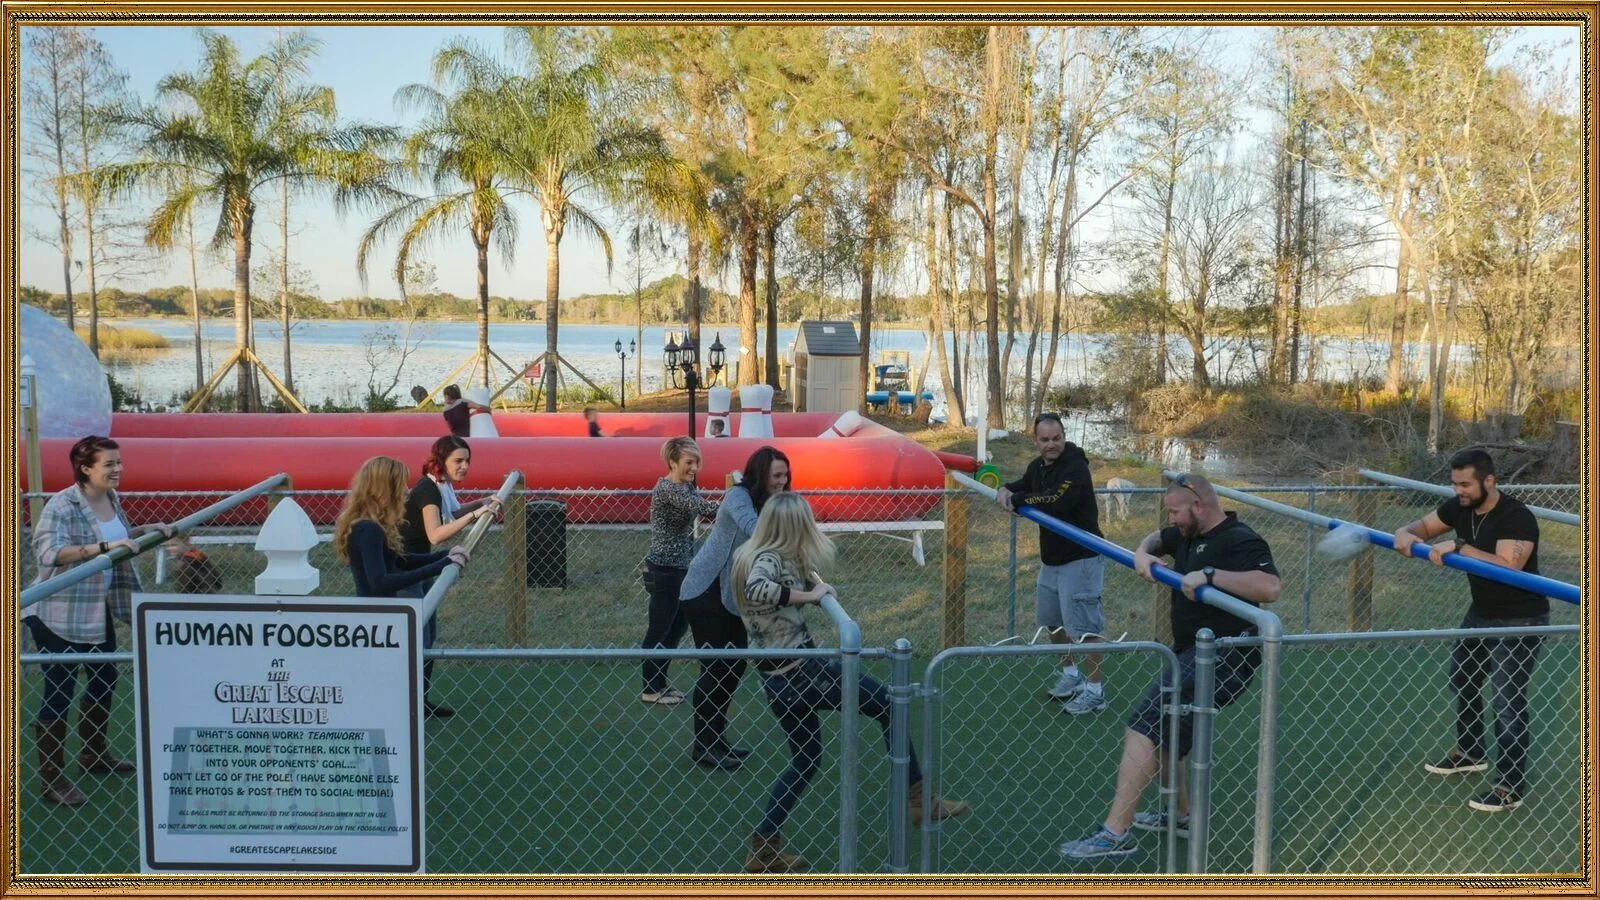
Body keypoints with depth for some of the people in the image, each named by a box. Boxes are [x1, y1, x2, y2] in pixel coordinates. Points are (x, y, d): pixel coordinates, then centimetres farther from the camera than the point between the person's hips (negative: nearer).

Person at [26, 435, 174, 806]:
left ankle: (94, 754, 39)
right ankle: (51, 778, 7)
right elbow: (48, 552, -33)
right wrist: (105, 547, -38)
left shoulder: (112, 499, 5)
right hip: (59, 615, -9)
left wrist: (147, 530, 8)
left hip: (98, 609, 9)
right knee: (58, 692, -3)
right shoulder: (62, 506, -21)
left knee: (104, 680, 19)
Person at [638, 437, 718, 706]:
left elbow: (700, 510, 4)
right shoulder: (666, 489, -19)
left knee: (678, 626, 16)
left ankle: (659, 683, 26)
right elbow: (701, 507, -30)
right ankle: (650, 689, 13)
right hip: (664, 569, -9)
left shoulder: (686, 486, 11)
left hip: (680, 567, 9)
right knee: (660, 629, 1)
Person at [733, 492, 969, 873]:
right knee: (885, 702, 6)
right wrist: (809, 594, -29)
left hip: (777, 678, 9)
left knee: (805, 756, 23)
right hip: (797, 670, -9)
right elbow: (757, 590, -41)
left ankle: (764, 847, 23)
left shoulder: (751, 555, 9)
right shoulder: (768, 559, -18)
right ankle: (919, 799, 11)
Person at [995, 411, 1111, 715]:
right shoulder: (1038, 466, 8)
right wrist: (1005, 490, -2)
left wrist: (1014, 500, -21)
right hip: (1051, 557, 9)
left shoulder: (1075, 468, -19)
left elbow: (1054, 502, -33)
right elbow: (1022, 487, 23)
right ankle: (1071, 674, 38)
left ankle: (1094, 691, 0)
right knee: (1051, 620, 20)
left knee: (1083, 625, -8)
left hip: (1080, 557, -9)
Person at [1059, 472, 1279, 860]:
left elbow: (1269, 587, -31)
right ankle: (1180, 815, 39)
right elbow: (1157, 538, 33)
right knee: (1160, 730, 23)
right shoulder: (1189, 536, 14)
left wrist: (1210, 574, -33)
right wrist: (1143, 553, 10)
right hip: (1190, 653, 11)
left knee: (1144, 728, -21)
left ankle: (1116, 834, -26)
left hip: (1223, 658, -11)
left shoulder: (1239, 541, -15)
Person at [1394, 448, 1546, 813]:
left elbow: (1508, 567, -41)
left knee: (1507, 702, -10)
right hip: (1481, 612, 9)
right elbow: (1423, 526, 6)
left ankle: (1511, 788, 1)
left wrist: (1458, 547, -42)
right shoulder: (1460, 508, -6)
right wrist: (1406, 534, -17)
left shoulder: (1517, 518, -28)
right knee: (1461, 681, 23)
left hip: (1519, 621, -9)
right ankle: (1470, 752, 44)